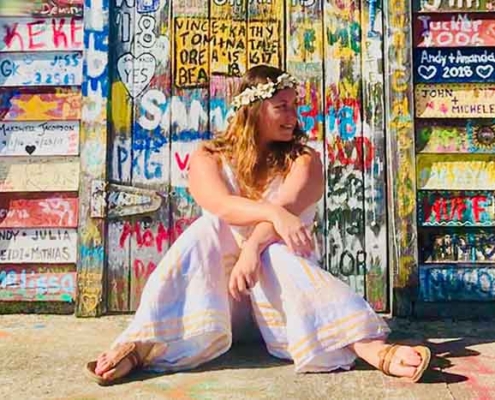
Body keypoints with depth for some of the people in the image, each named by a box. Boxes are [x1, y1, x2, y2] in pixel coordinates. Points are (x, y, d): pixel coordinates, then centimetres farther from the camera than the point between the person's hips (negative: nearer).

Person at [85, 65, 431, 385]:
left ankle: (373, 348, -48)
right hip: (218, 290, 1)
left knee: (276, 253, -32)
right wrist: (274, 213, -38)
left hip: (279, 285, 0)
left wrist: (252, 249, -37)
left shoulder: (304, 159, 2)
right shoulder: (209, 158, 1)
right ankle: (140, 345, -37)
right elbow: (220, 205, -21)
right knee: (206, 230, -26)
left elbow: (287, 207, -19)